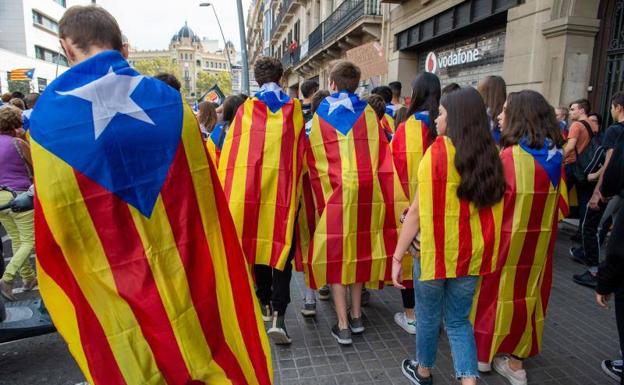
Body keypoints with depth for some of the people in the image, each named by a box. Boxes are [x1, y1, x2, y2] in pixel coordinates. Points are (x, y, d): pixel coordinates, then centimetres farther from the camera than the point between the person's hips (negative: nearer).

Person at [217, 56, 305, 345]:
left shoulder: (246, 109, 0)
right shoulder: (294, 109, 2)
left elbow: (230, 153, -1)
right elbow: (302, 153, 2)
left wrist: (229, 191, 5)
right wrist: (298, 187, 9)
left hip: (252, 188, 1)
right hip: (285, 189, 0)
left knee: (258, 242, 15)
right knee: (282, 247, 4)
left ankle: (265, 303, 29)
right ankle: (278, 315, -5)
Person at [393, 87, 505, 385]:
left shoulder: (438, 151, -13)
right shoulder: (490, 156, 2)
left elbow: (417, 211, -15)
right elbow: (491, 210, 6)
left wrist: (397, 256, -10)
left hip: (435, 249, -4)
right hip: (472, 252, 5)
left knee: (428, 314, 17)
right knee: (458, 319, 19)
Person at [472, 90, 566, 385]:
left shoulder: (509, 157, -21)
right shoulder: (555, 156, 0)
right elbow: (561, 205, 8)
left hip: (505, 239, -6)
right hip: (539, 240, 6)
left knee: (497, 289, 11)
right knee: (527, 291, 17)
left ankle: (484, 352, 27)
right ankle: (515, 355, 31)